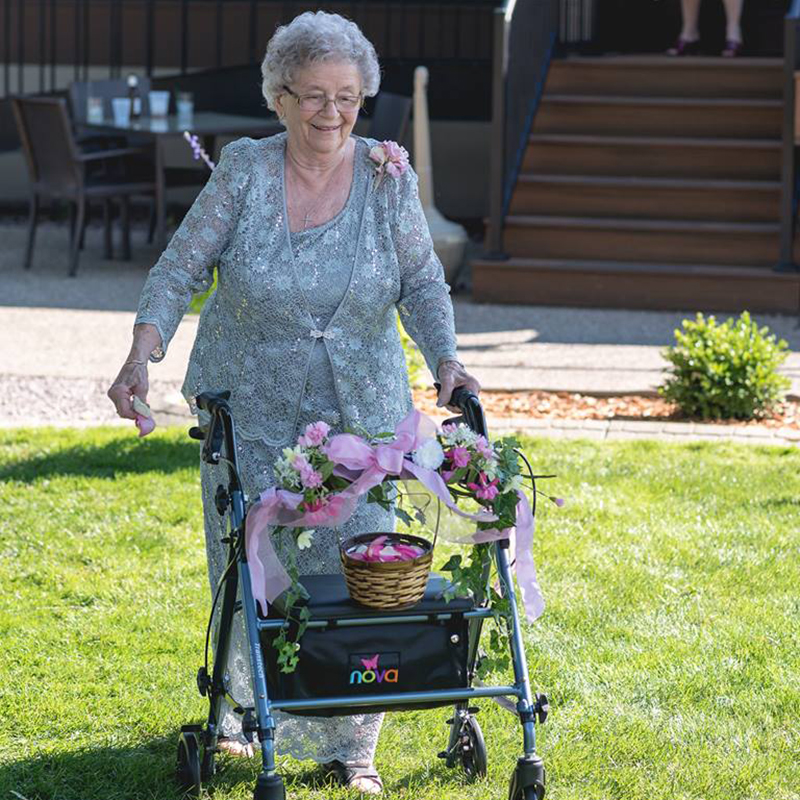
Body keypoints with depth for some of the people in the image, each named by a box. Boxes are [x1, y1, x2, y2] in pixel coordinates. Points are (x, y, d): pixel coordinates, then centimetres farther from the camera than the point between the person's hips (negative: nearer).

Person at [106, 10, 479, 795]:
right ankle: (240, 710, 29)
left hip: (357, 413, 0)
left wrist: (445, 358, -15)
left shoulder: (388, 181, -3)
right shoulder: (244, 170, -6)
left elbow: (422, 284, 2)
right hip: (248, 408, 0)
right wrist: (142, 353, -18)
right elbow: (180, 268, -4)